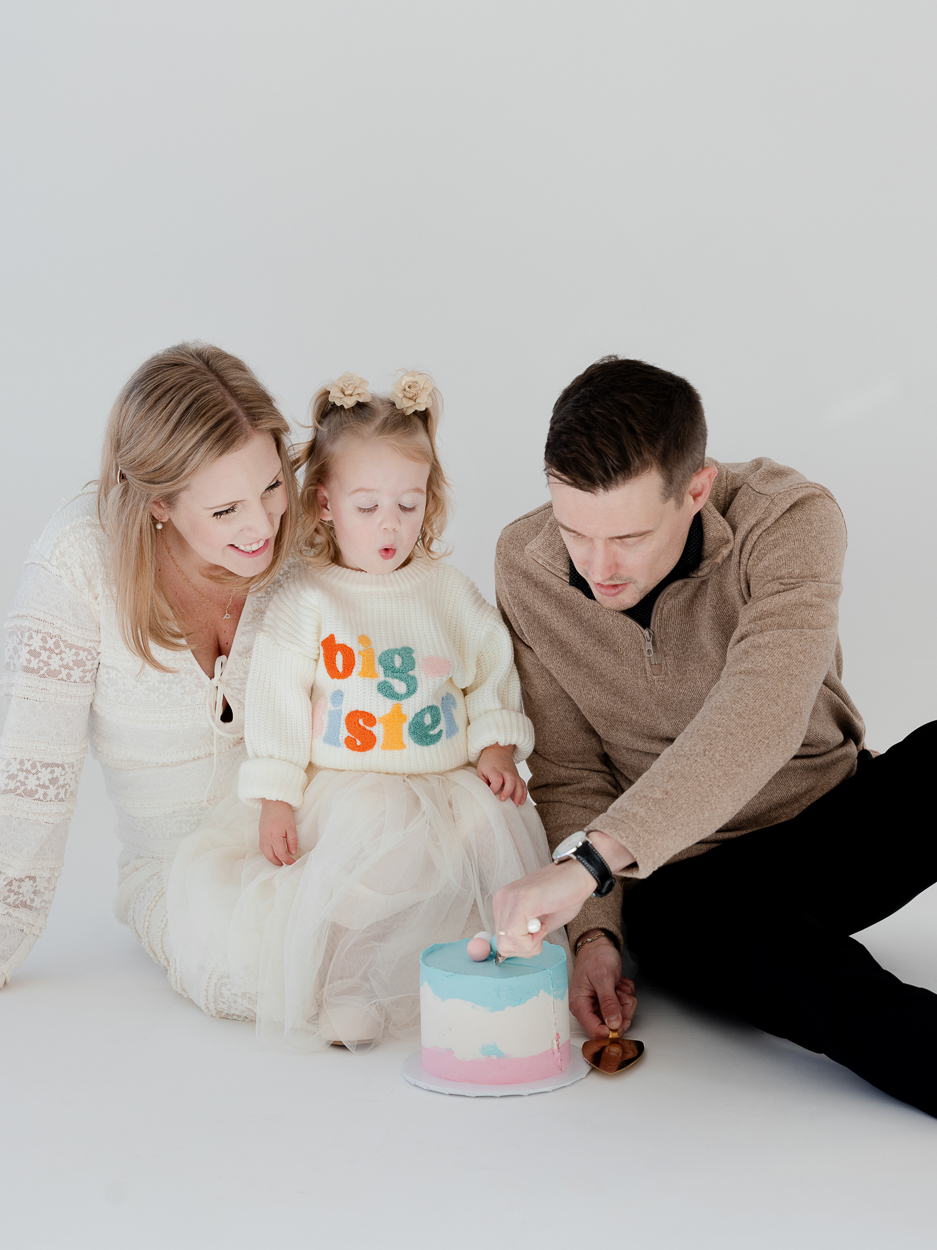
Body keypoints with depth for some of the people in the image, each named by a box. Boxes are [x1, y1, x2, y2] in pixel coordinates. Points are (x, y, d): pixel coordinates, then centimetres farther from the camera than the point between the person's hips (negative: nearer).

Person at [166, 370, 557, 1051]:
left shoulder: (453, 594, 11)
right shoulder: (304, 605, 1)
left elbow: (493, 680, 17)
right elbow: (276, 708, -2)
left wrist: (497, 748, 1)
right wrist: (275, 802, -9)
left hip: (445, 791, 1)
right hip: (337, 791, -1)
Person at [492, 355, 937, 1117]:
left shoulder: (789, 521, -22)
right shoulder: (526, 567, -10)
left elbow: (760, 718, -39)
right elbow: (570, 776, -3)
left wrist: (588, 861, -49)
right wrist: (594, 930, -18)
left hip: (834, 825, 0)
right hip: (678, 881, 1)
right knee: (743, 938, -37)